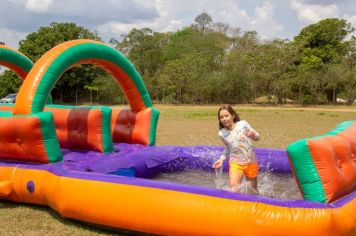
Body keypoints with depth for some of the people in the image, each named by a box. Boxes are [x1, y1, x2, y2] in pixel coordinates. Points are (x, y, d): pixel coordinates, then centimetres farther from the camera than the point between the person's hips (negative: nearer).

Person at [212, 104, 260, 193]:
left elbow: (257, 137, 0)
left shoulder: (243, 124, -10)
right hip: (236, 163, 1)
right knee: (233, 187, -21)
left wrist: (254, 135, -22)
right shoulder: (222, 134, -4)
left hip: (250, 162, 0)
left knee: (253, 189, 14)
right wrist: (221, 159, 3)